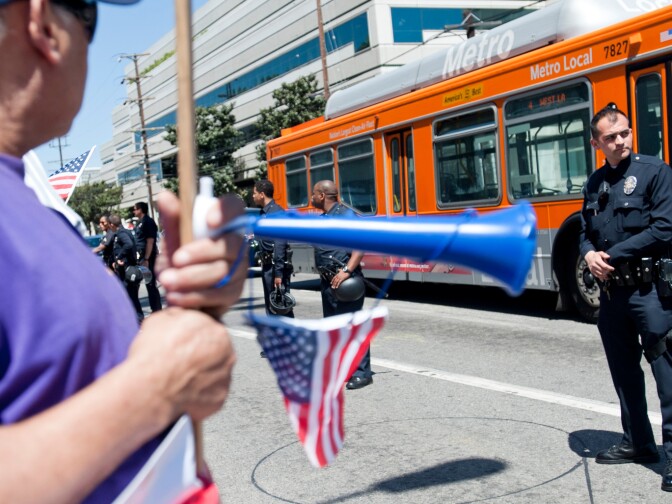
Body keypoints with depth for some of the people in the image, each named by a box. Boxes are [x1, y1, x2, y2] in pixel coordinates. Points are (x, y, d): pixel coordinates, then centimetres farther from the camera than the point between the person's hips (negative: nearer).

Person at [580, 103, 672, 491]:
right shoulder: (595, 183, 13)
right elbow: (587, 232, 20)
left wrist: (612, 254, -13)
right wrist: (589, 254, -3)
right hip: (612, 290, 7)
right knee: (624, 370, 14)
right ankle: (637, 442, 27)